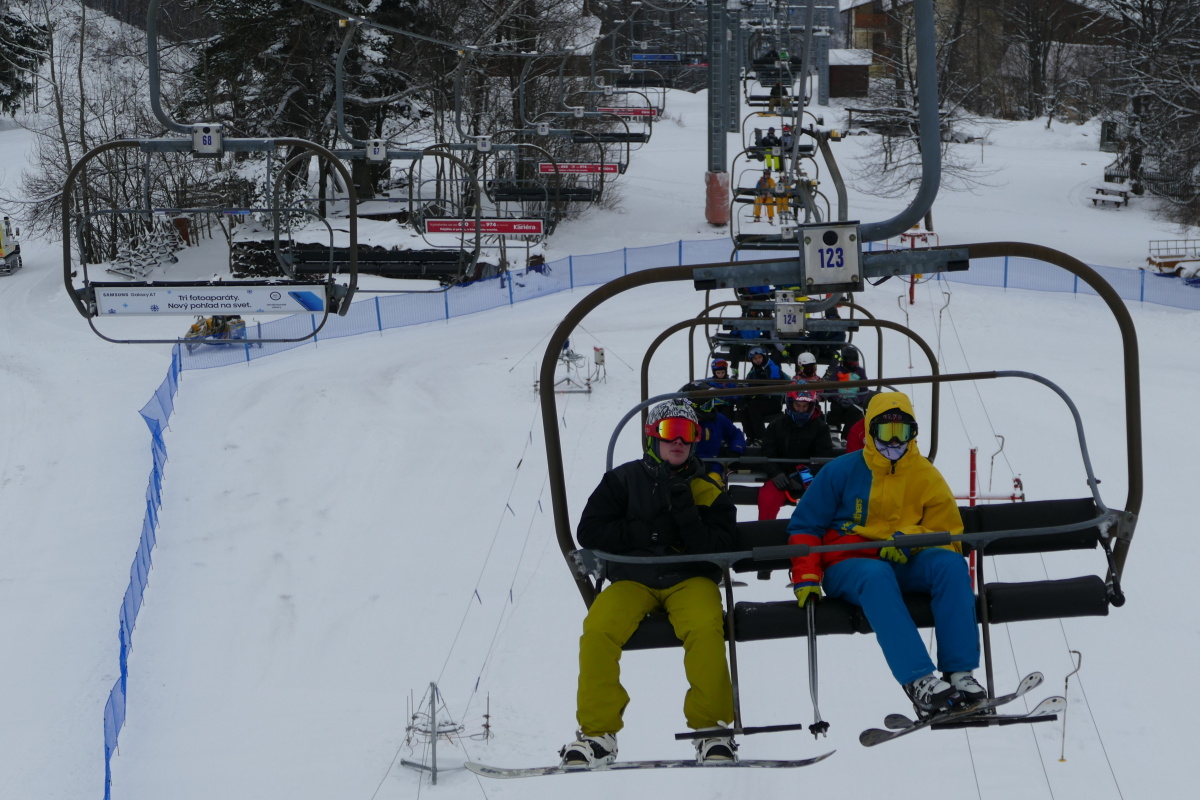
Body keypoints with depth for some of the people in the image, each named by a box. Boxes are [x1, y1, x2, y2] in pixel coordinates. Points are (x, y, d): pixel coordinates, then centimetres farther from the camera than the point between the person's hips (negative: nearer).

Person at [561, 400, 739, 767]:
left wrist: (685, 512, -15)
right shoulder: (623, 480, 7)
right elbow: (590, 531, 1)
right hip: (633, 580, 1)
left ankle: (712, 729, -24)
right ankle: (597, 732, -21)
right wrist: (644, 534, -10)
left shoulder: (706, 488, 8)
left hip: (689, 579, 0)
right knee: (598, 628, -28)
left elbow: (722, 545, -3)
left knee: (705, 627, -33)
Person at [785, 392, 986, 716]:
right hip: (848, 565, -3)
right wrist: (806, 578, -10)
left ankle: (960, 673, -33)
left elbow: (948, 534, 6)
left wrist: (909, 540, -15)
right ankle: (918, 681, -51)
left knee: (951, 563, -27)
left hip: (902, 565, 3)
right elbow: (804, 526, 4)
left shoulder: (926, 476, 8)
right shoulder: (842, 471, 1)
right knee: (876, 576, -39)